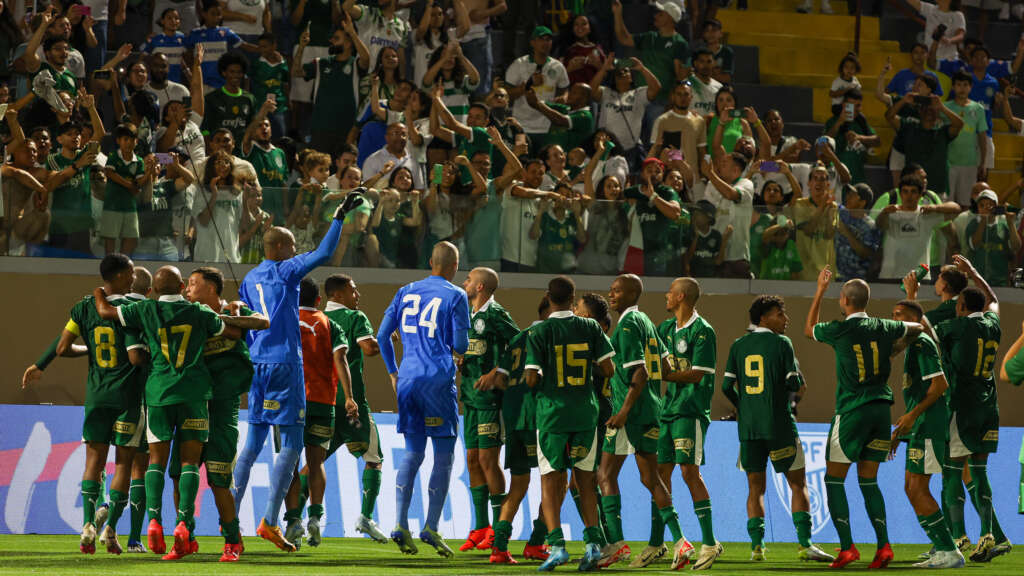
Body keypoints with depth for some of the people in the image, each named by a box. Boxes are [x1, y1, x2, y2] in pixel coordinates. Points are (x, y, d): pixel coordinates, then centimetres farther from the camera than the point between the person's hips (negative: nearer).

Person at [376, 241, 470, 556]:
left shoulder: (406, 292, 12)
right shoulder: (455, 296, -3)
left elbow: (382, 335, 12)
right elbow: (460, 346, -7)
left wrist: (393, 372, 23)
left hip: (407, 380, 5)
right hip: (438, 381, -5)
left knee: (412, 454, 11)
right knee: (444, 456, 1)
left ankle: (401, 524, -1)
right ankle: (431, 527, -7)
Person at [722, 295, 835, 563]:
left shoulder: (738, 346, 7)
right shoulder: (781, 343, -5)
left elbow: (727, 386, 5)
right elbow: (795, 384, -9)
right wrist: (796, 396, 15)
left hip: (748, 427, 4)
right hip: (779, 424, -4)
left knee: (755, 487, 9)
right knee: (798, 483, 3)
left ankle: (756, 545, -1)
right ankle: (805, 544, -5)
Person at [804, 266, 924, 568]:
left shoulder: (840, 330, -10)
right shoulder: (883, 328, 3)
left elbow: (809, 329, 13)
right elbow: (916, 328, 24)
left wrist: (820, 291, 19)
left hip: (852, 411, -5)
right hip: (881, 408, 5)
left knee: (834, 479, 3)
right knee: (868, 481, 12)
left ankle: (847, 547, -7)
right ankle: (883, 546, 1)